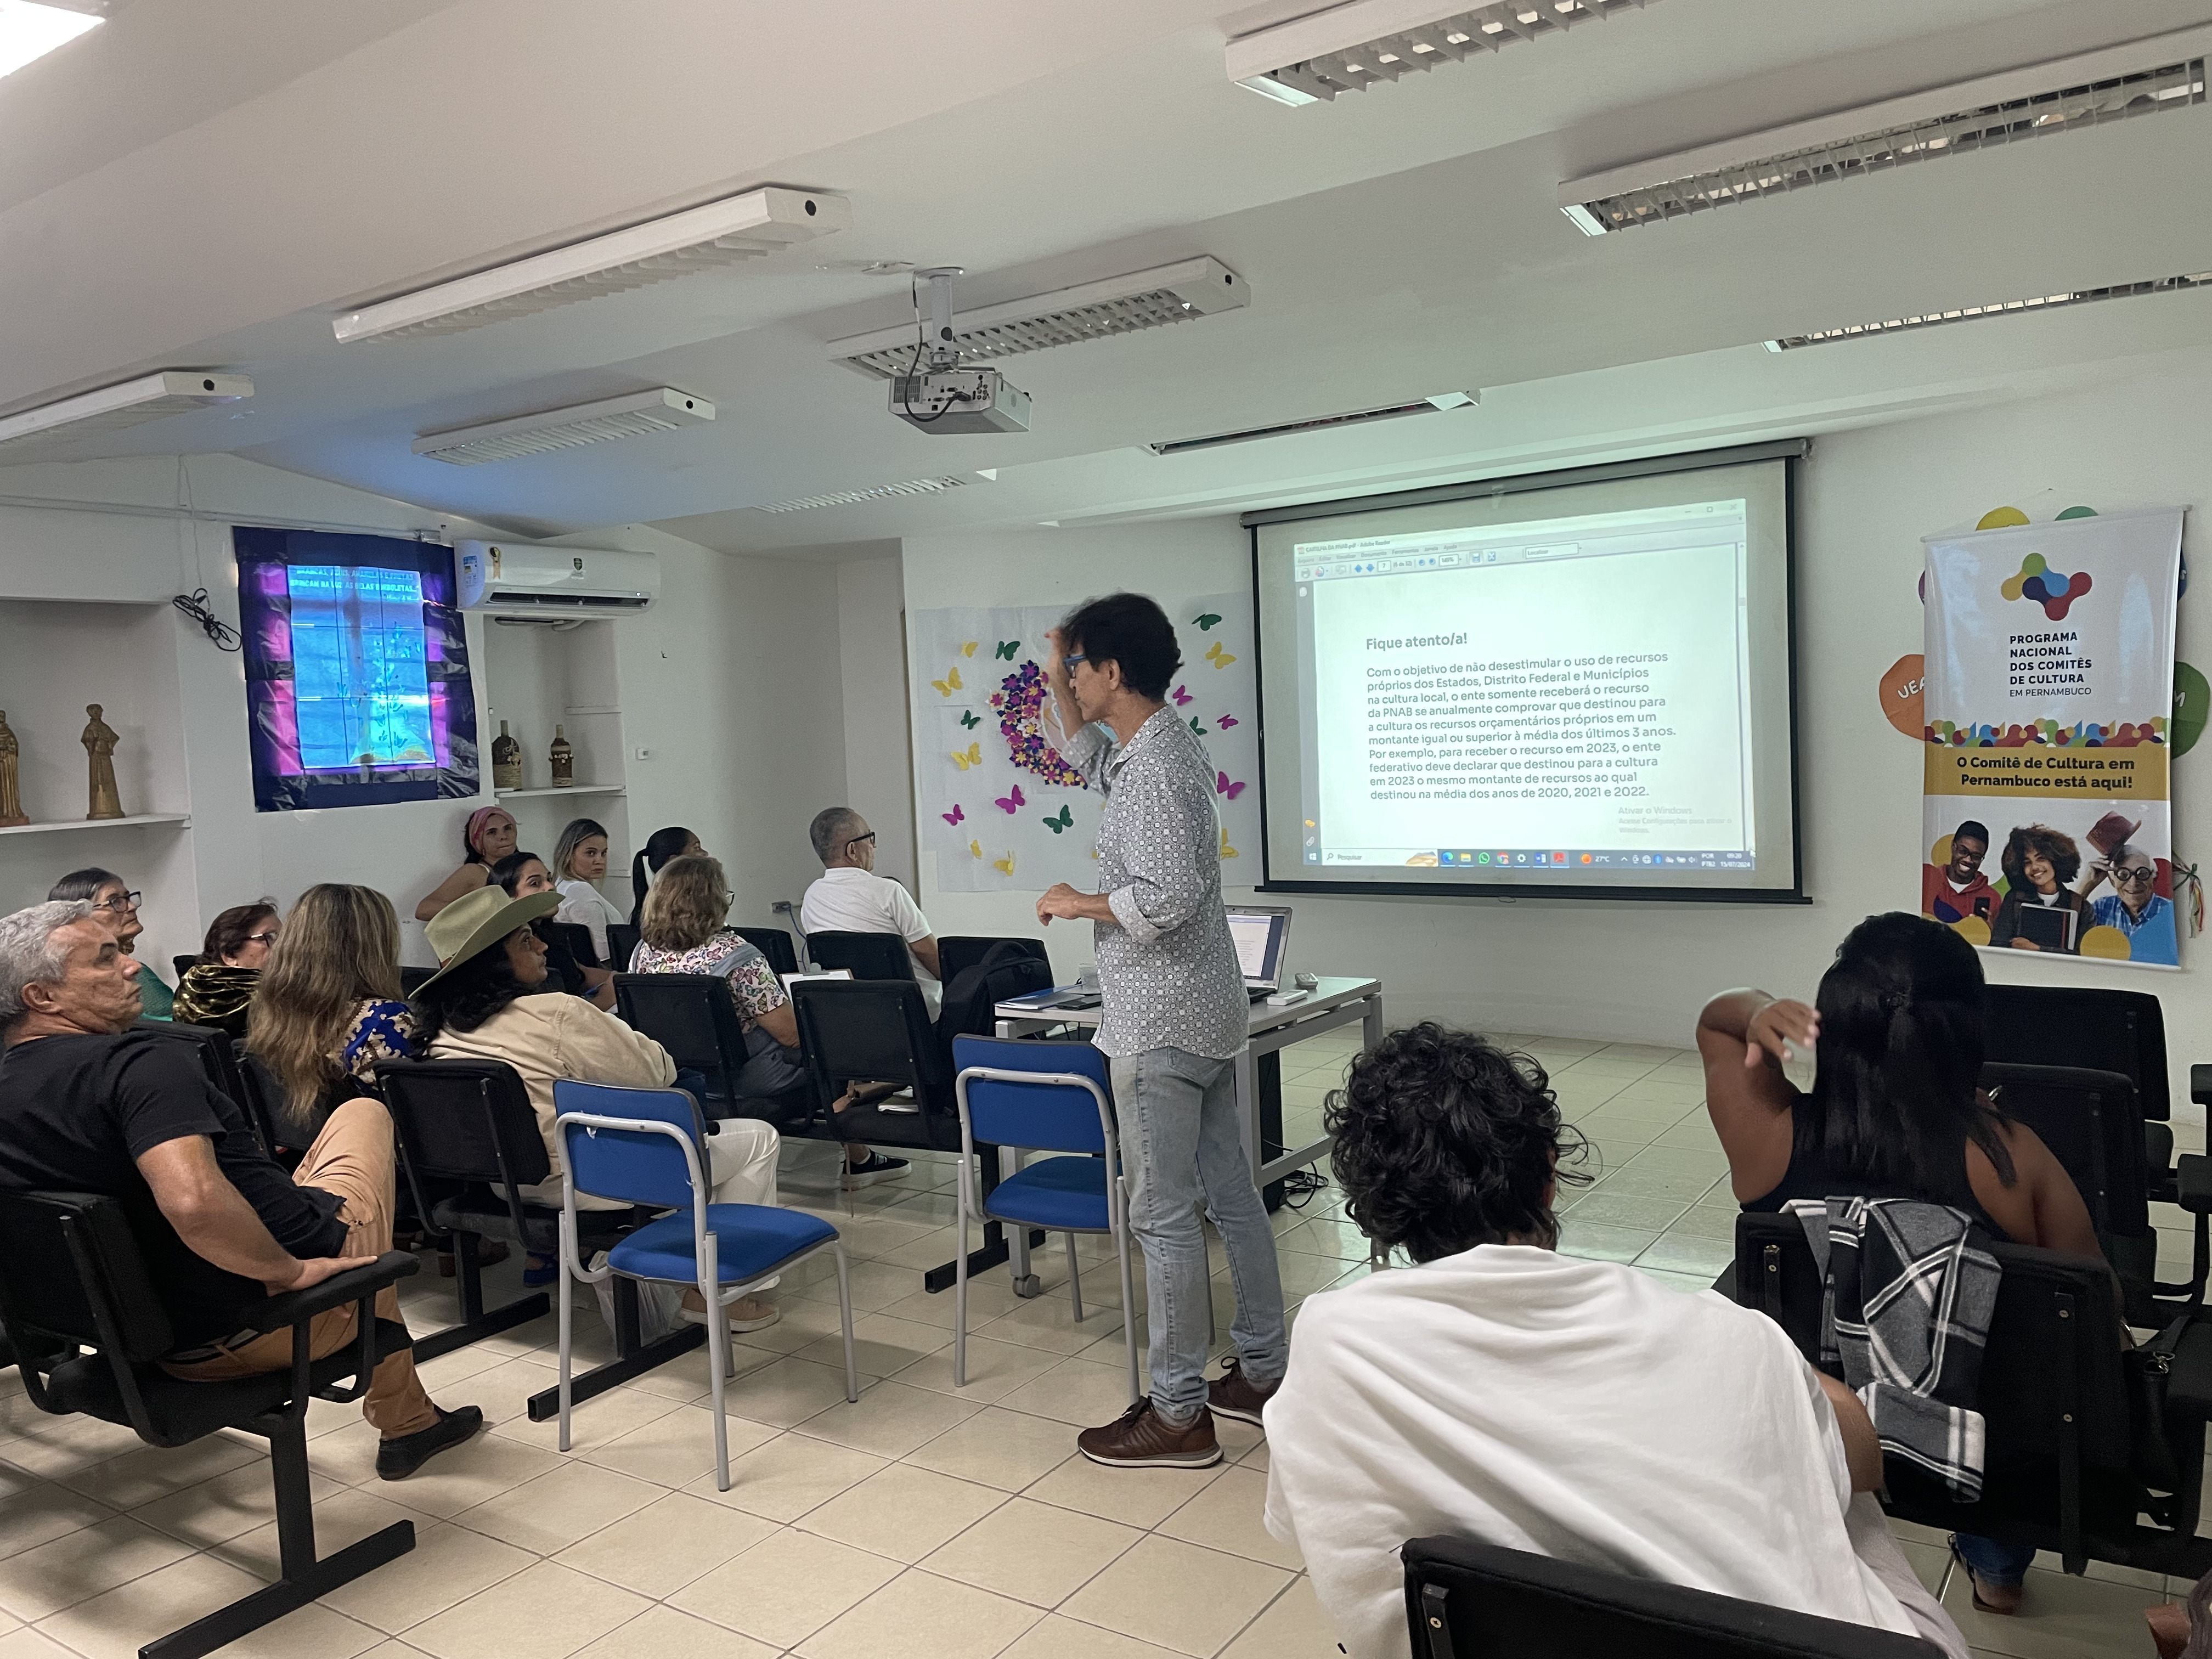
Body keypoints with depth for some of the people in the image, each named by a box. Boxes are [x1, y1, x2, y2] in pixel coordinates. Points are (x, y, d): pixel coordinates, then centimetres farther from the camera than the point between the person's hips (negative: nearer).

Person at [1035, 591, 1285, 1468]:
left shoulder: (1156, 769, -20)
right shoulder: (1157, 744, 11)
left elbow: (1165, 899, -29)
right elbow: (1083, 755, 31)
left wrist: (1079, 903, -13)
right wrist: (1056, 686, 16)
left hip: (1161, 1024, -10)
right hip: (1207, 1012, 10)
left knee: (1164, 1215, -2)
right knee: (1231, 1196, 16)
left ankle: (1179, 1415, 8)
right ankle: (1262, 1372, 28)